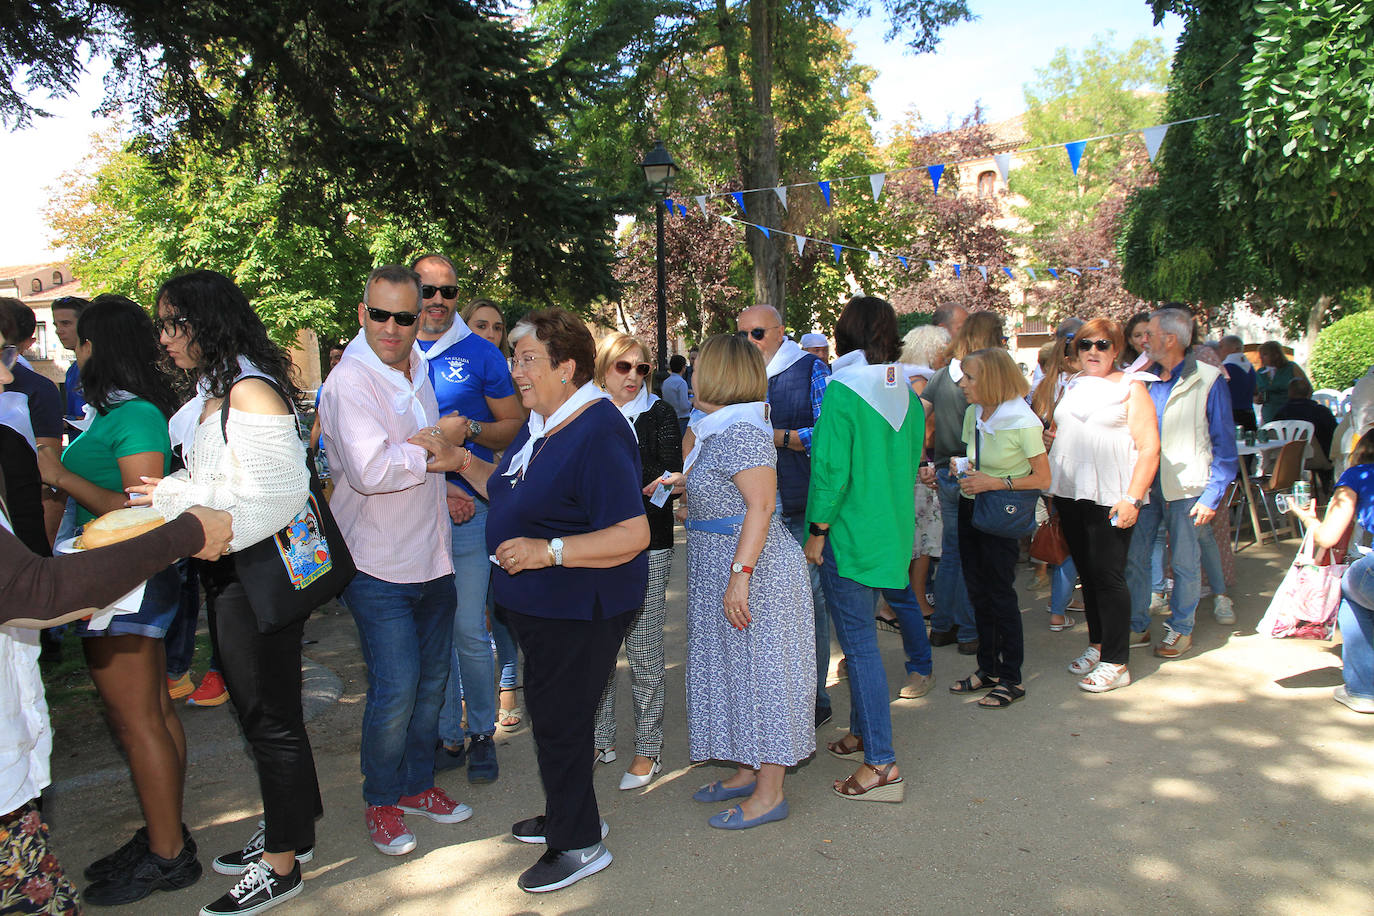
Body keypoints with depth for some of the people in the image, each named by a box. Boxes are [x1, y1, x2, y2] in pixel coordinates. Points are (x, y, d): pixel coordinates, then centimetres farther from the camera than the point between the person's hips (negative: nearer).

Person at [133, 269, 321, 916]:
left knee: (270, 716, 2)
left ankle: (281, 864, 17)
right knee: (254, 707, 19)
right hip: (228, 571, 10)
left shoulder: (250, 392, -18)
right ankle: (288, 829, 36)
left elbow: (267, 496, -23)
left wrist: (176, 496, -18)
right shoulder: (210, 391, 12)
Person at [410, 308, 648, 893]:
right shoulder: (542, 422, 7)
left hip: (578, 613, -10)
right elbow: (513, 493, 20)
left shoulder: (598, 435, -24)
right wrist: (462, 462, 7)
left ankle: (579, 844, 23)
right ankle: (568, 816, 42)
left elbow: (633, 535, -29)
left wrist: (549, 550, -32)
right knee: (550, 712, 21)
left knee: (559, 719, 2)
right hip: (537, 604, 10)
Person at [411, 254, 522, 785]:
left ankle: (482, 734, 18)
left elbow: (514, 425, 6)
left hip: (468, 509, -2)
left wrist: (472, 430, -15)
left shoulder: (480, 354, 3)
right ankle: (447, 736, 23)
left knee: (470, 631, 0)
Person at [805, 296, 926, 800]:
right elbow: (912, 461, 13)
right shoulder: (906, 394, 5)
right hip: (894, 531, 7)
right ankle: (863, 730, 35)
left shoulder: (841, 392, -16)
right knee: (860, 639, 21)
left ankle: (881, 765, 2)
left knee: (860, 646, -2)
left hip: (849, 533, -7)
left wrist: (817, 530, -10)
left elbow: (830, 468, -19)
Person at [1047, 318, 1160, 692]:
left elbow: (1149, 448, -7)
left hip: (1110, 497, -6)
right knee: (1087, 573, 13)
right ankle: (1097, 644, 27)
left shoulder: (1130, 388, -2)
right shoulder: (1070, 387, 14)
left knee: (1108, 576, -6)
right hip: (1069, 493, 6)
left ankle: (1116, 662, 1)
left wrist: (1133, 498, -16)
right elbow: (1055, 432, 25)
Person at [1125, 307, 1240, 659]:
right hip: (1144, 484, 4)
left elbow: (1225, 445, -6)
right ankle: (1137, 626, 20)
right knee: (1134, 557, 7)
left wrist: (1212, 495, -11)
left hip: (1184, 487, -4)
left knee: (1185, 563, 7)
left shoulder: (1209, 381, -7)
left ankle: (1181, 629, 23)